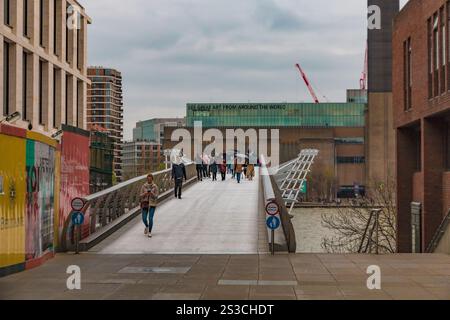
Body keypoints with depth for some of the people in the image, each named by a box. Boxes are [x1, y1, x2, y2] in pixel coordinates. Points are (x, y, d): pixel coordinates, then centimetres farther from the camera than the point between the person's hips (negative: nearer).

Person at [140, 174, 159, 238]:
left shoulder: (155, 186, -3)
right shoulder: (144, 186, 1)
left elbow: (156, 196, -4)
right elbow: (141, 196, 1)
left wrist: (152, 193, -22)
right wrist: (145, 193, -20)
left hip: (152, 204, -2)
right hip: (145, 203, 2)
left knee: (150, 218, -11)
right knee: (144, 219, 2)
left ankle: (149, 232, 2)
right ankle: (147, 226, 35)